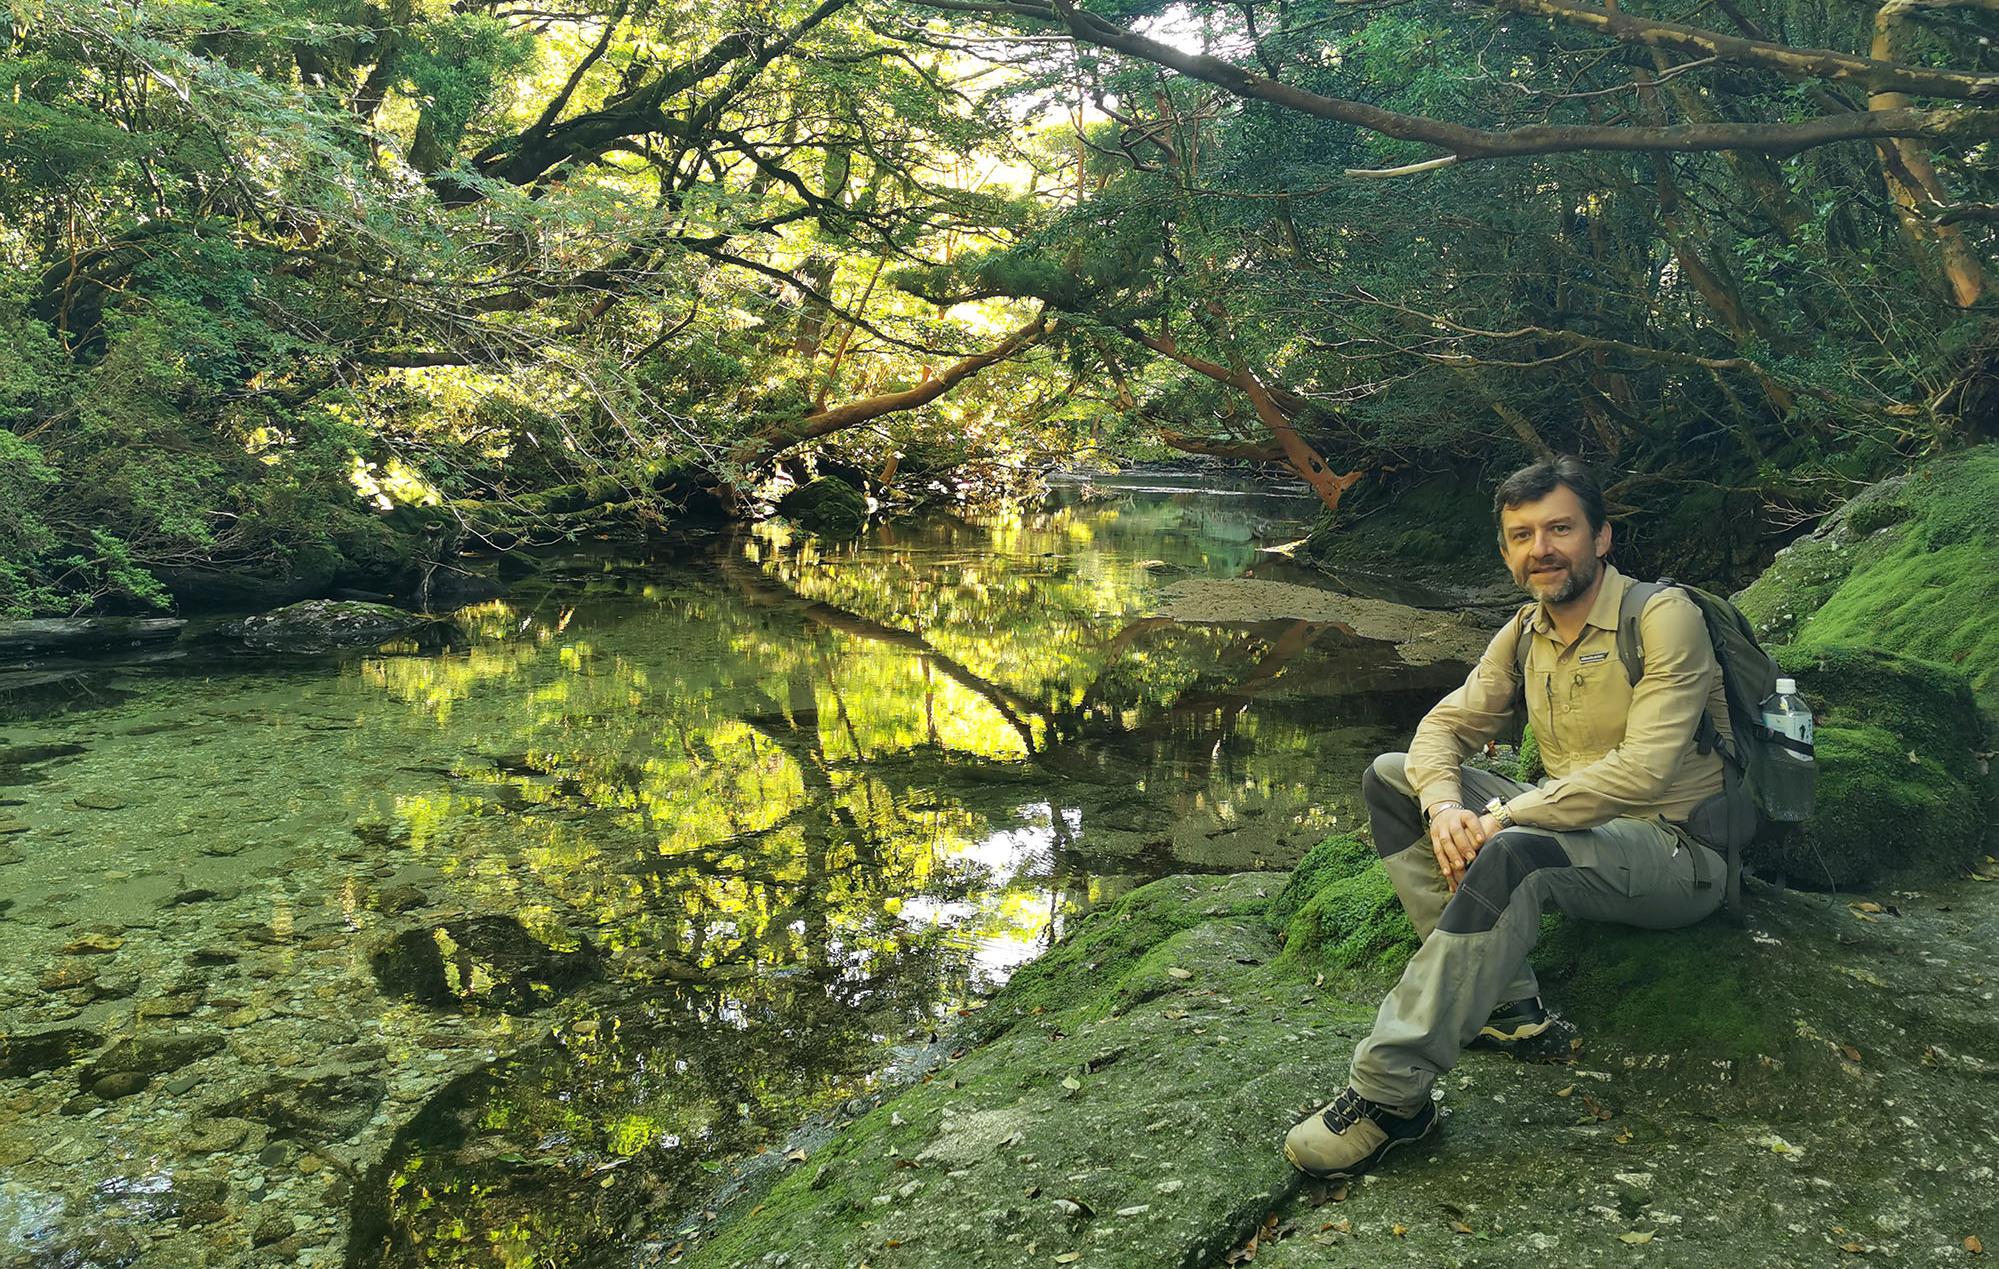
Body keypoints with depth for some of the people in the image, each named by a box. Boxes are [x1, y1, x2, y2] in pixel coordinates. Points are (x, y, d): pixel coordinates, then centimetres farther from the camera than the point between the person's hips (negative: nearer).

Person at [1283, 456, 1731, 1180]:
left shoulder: (1662, 617, -15)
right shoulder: (1525, 633, 7)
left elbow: (1644, 770, -25)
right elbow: (1446, 724, 6)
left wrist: (1503, 815, -26)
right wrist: (1443, 804, -17)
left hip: (1674, 850, -8)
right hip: (1576, 831, 8)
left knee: (1513, 856, -38)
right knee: (1389, 779, -2)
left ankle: (1390, 1093, -35)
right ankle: (1504, 1002, -13)